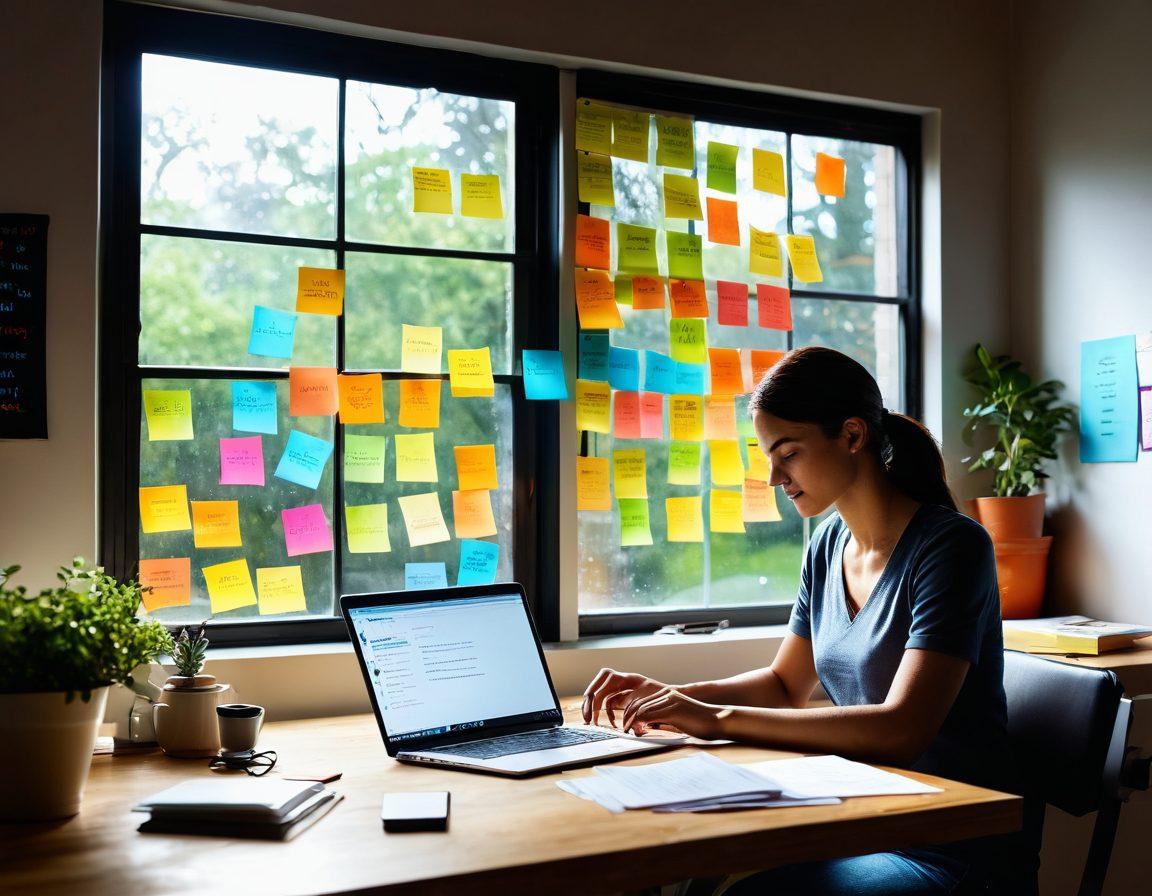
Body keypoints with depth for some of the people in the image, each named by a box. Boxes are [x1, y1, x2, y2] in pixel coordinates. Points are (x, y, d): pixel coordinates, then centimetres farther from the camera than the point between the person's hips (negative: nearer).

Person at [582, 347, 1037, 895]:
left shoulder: (950, 545, -16)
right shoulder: (829, 543, 7)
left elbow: (902, 729, -26)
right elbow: (785, 685, 17)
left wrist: (718, 718, -25)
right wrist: (671, 697, -1)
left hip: (957, 850, -6)